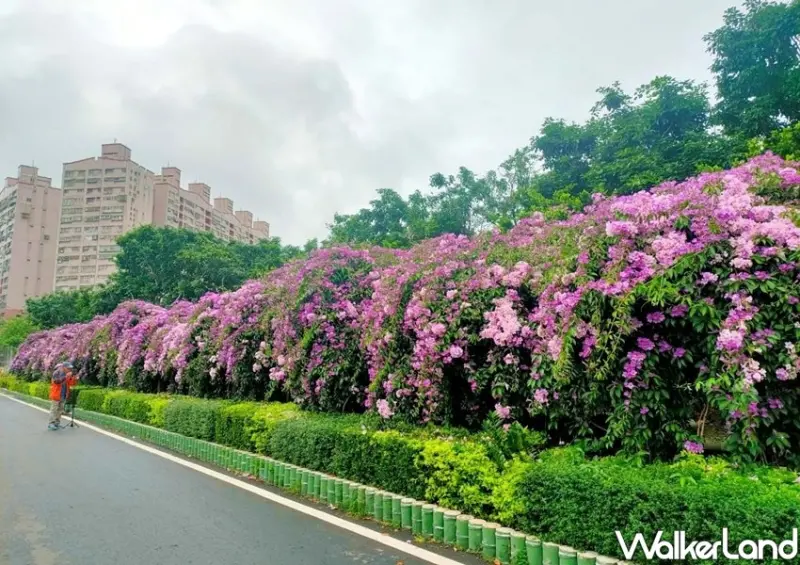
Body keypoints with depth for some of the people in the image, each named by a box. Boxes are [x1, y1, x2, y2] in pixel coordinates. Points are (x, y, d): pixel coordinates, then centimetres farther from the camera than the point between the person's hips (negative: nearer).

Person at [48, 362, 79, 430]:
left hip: (63, 396, 7)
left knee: (60, 410, 10)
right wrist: (66, 376, -33)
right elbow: (57, 381, -27)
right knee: (54, 409, -5)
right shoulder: (57, 372, -11)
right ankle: (51, 424, 0)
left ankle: (57, 423, 16)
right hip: (56, 395, -7)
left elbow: (71, 383, 8)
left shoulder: (67, 374, 8)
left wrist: (75, 379, -11)